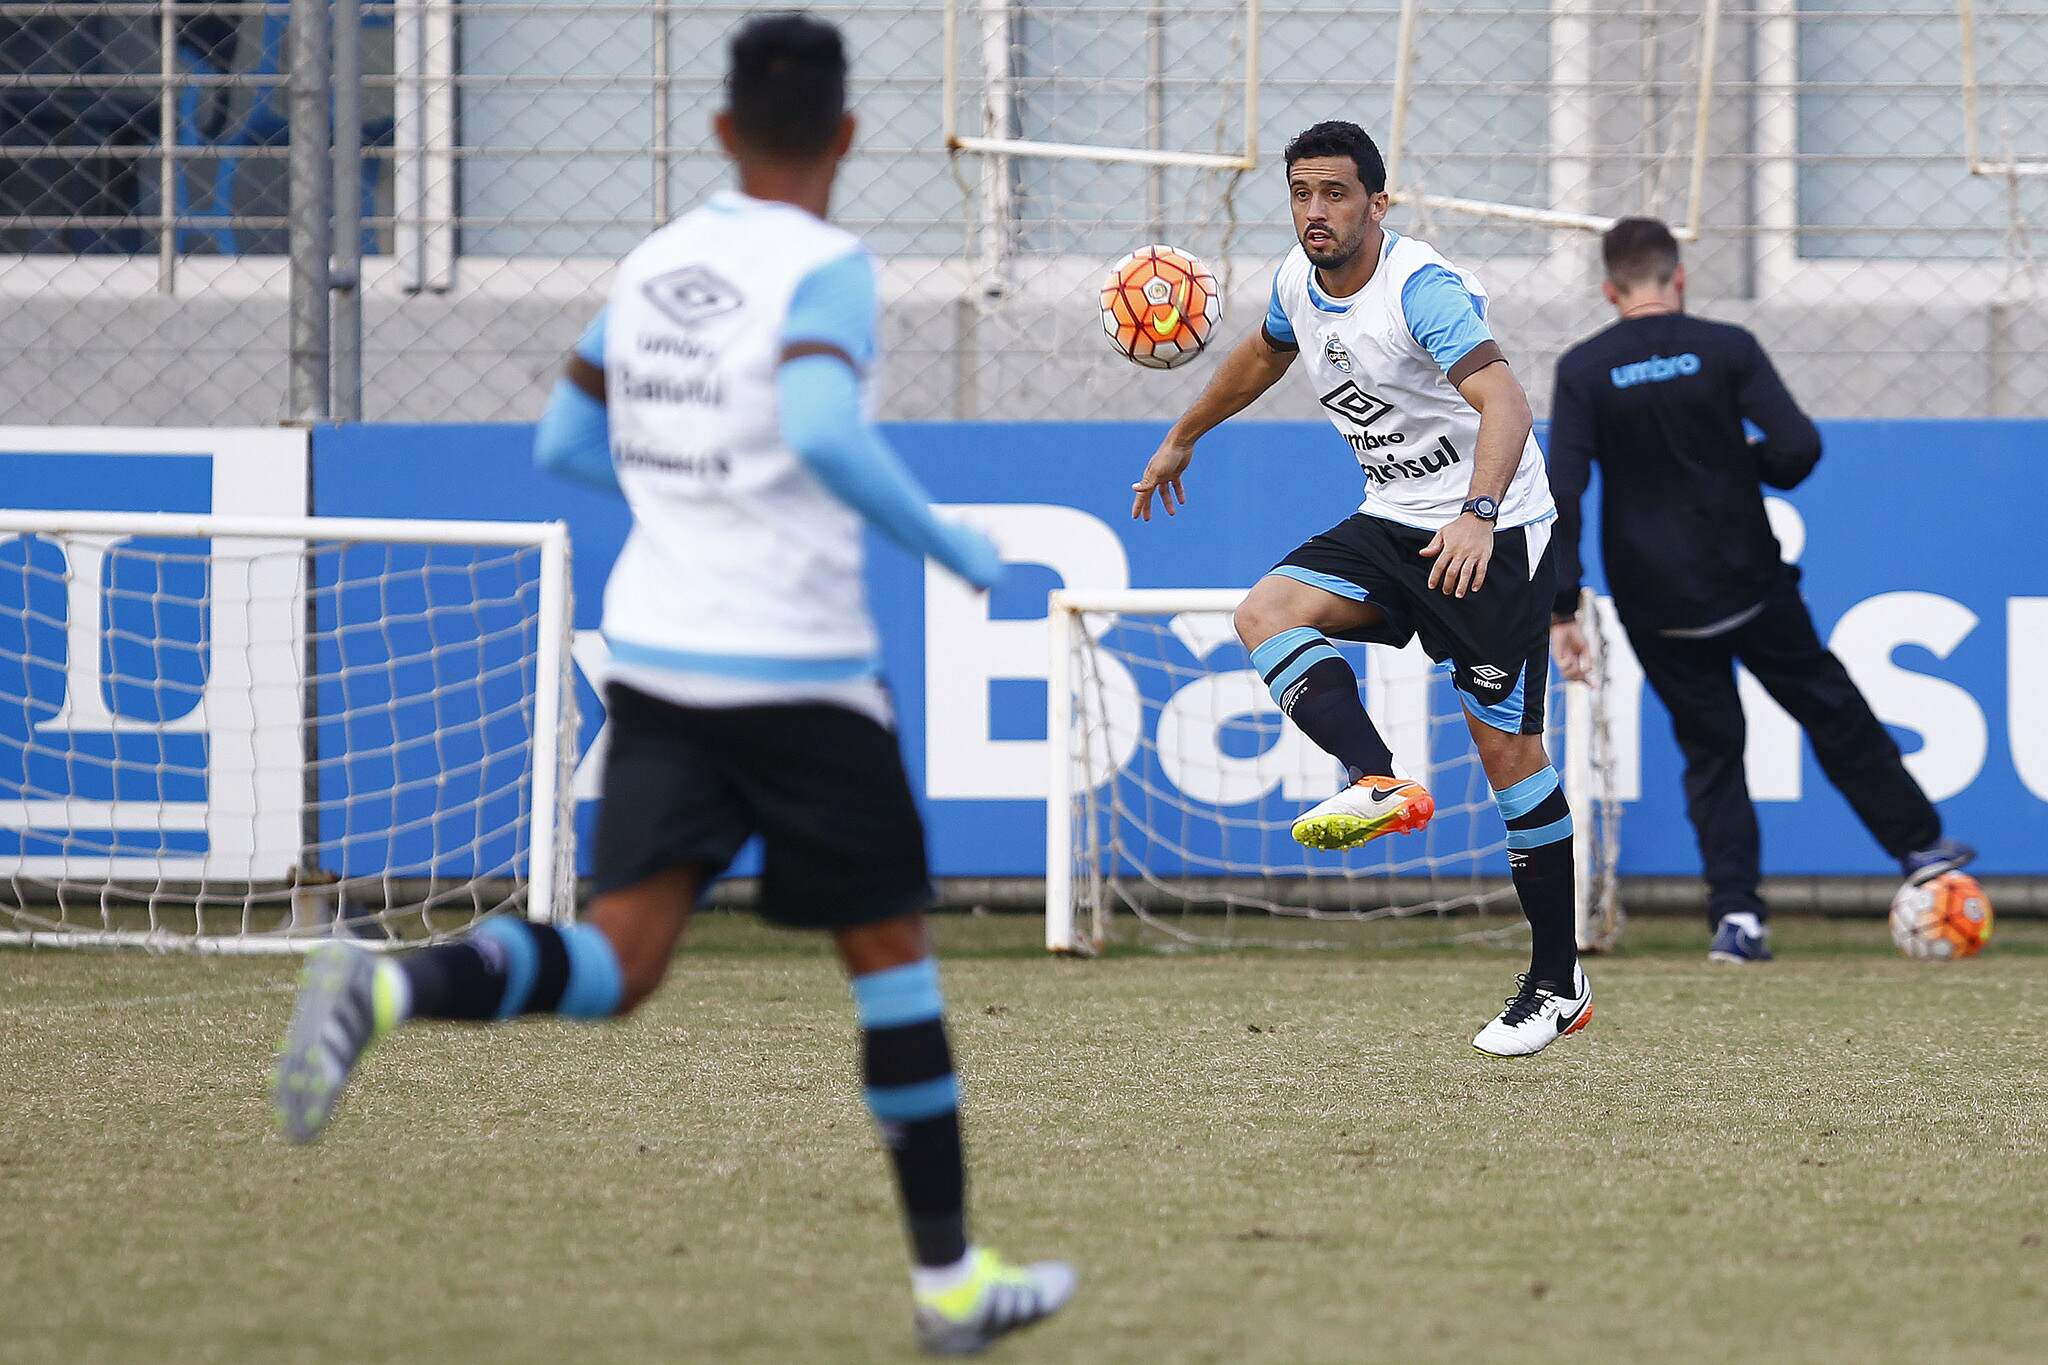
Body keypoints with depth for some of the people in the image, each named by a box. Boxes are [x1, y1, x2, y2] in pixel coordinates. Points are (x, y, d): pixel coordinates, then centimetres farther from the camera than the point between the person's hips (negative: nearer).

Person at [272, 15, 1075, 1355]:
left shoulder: (653, 266, 10)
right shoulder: (827, 267, -10)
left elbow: (565, 443, 17)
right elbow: (826, 431, -27)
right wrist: (946, 545, -15)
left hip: (654, 654, 5)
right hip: (796, 674, -5)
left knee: (620, 960, -2)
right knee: (891, 951, 10)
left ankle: (388, 988, -32)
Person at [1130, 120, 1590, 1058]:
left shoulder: (1423, 289, -22)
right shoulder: (1299, 281, 3)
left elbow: (1503, 401, -36)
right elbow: (1263, 354, 27)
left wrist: (1478, 514, -51)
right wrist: (1182, 439, 38)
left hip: (1493, 533, -7)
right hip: (1392, 523, 8)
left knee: (1506, 744, -7)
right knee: (1266, 612, -18)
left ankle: (1558, 982, 0)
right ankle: (1379, 782, -32)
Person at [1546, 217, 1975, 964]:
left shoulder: (1583, 370, -5)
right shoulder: (1726, 349, -7)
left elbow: (1562, 492, -12)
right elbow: (1798, 447, -14)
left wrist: (1562, 609, -10)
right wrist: (1746, 465, 9)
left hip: (1654, 607, 1)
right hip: (1748, 584, -1)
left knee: (1709, 750, 11)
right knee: (1833, 712, 17)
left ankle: (1735, 913, -1)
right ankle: (1920, 845, 28)